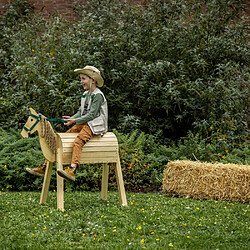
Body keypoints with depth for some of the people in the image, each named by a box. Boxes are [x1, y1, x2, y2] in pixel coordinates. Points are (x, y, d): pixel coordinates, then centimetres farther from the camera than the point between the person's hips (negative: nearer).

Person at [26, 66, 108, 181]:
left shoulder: (98, 95, -10)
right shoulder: (85, 94, 19)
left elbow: (92, 114, -16)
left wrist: (75, 121, -20)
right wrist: (72, 118, 0)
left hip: (93, 125, -9)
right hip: (83, 123, 9)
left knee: (78, 141, -35)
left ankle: (72, 170, -55)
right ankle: (44, 167, -2)